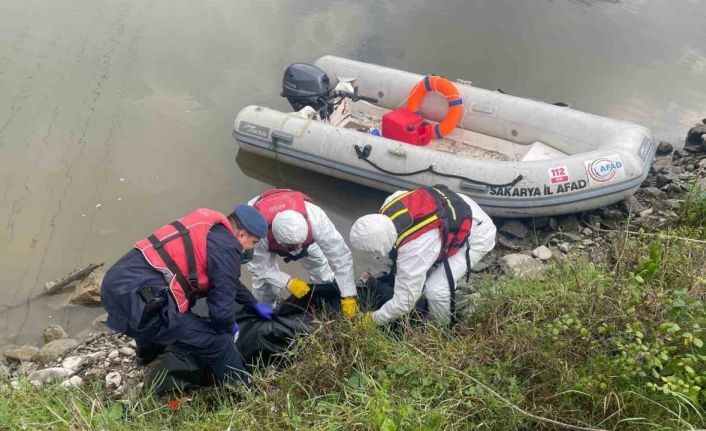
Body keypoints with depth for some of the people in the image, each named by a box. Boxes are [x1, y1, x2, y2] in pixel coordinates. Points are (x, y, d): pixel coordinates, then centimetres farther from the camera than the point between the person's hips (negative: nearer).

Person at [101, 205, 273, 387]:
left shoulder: (208, 227, 19)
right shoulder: (226, 247, -9)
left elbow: (226, 280, 35)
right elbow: (221, 309, -8)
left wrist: (254, 304, 44)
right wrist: (229, 328, 15)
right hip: (136, 300, -11)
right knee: (217, 343, -6)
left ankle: (148, 353, 71)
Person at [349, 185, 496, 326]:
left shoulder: (413, 251, -36)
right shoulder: (390, 205, -18)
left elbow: (404, 302, -25)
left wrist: (374, 319, -6)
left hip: (476, 235, -9)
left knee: (435, 289, -16)